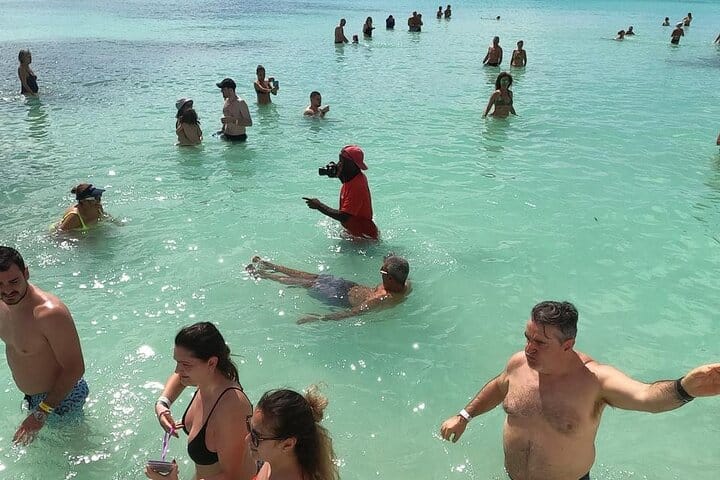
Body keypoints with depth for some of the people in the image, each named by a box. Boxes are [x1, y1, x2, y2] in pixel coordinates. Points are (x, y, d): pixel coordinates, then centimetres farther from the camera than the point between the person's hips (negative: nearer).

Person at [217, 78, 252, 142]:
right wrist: (222, 129, 16)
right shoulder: (227, 101, 9)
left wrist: (233, 120, -30)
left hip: (238, 138, -7)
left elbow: (249, 123, -21)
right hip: (226, 136, 7)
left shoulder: (240, 103, -16)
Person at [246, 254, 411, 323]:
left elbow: (352, 312, -42)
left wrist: (320, 318, -42)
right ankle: (266, 265, 33)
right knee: (308, 276, 16)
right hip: (351, 286, 7)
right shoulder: (406, 285, -17)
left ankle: (260, 274, 28)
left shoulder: (386, 300, -40)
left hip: (344, 297, -7)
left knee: (306, 282, 8)